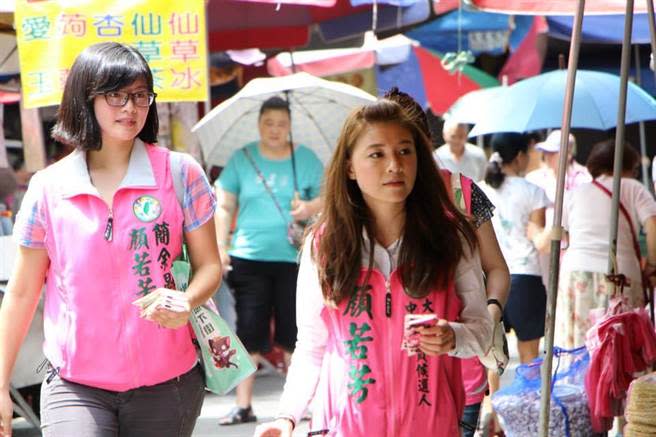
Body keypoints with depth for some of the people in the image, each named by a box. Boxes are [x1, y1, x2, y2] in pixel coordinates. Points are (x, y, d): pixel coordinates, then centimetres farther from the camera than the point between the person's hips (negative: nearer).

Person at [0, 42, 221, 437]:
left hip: (166, 385, 1)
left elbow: (209, 265, 5)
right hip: (75, 387, 0)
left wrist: (186, 303, -18)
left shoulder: (180, 174, 0)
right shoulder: (48, 188, 2)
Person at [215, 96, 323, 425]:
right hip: (249, 258, 1)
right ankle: (243, 406, 6)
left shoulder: (306, 158, 6)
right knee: (248, 333, 1)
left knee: (293, 333, 2)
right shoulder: (242, 159, 7)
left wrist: (311, 207, -14)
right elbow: (224, 206, 9)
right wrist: (220, 247, 0)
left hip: (293, 258, 0)